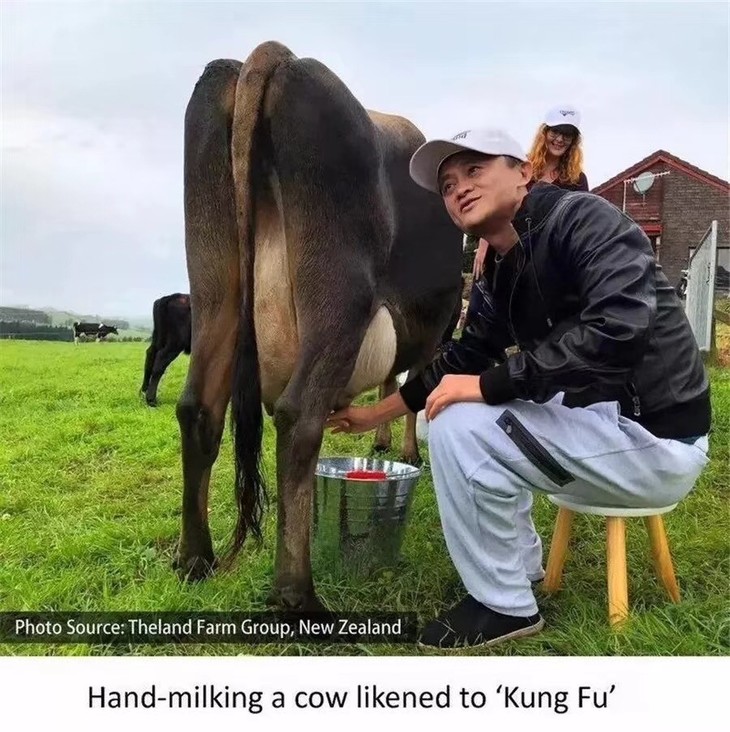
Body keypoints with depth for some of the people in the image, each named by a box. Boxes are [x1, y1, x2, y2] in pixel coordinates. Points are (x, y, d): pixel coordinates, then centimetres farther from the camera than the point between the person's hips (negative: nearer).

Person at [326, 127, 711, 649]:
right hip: (599, 415, 9)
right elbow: (461, 362, 17)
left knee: (460, 429, -20)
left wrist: (488, 385, -25)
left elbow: (619, 330, -31)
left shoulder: (583, 218, -16)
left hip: (656, 438, -9)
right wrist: (372, 415, 20)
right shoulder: (501, 274, 8)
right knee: (448, 408, 18)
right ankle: (520, 563, 23)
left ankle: (506, 605, 0)